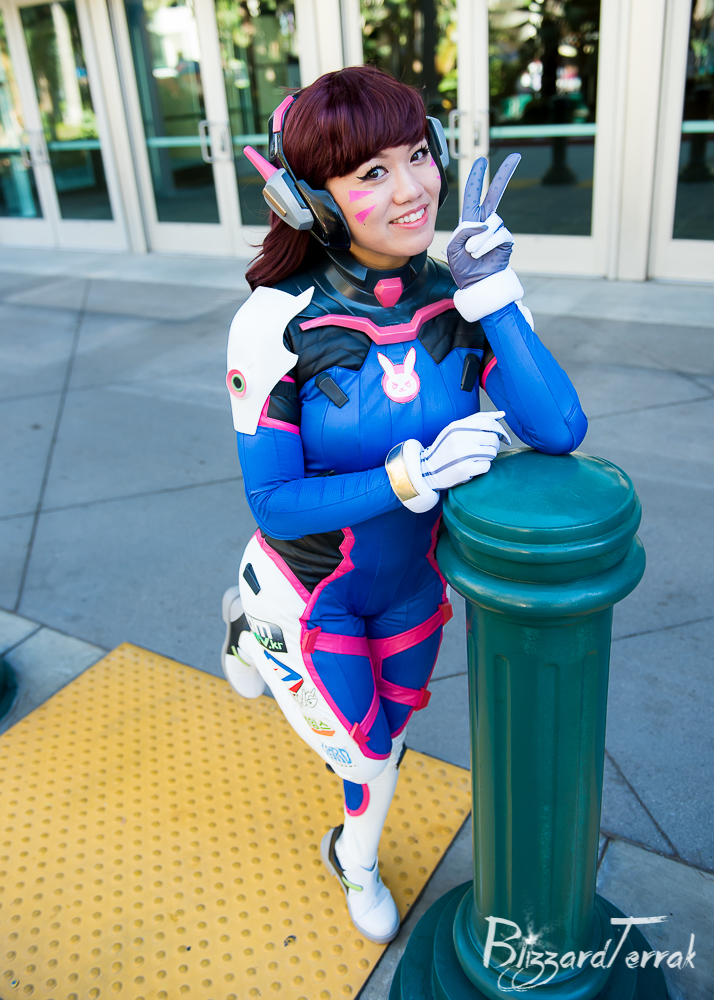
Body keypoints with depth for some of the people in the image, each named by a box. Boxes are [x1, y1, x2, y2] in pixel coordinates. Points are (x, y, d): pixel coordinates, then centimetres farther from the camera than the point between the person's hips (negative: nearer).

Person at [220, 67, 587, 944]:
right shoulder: (280, 322, -27)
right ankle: (256, 631, 42)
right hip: (311, 585, -3)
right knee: (364, 753, 17)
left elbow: (557, 430, -25)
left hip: (411, 582, 4)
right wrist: (410, 478, -36)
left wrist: (491, 290, -30)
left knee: (382, 737, 24)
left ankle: (356, 863, 58)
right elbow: (273, 504, -24)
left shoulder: (463, 299, -16)